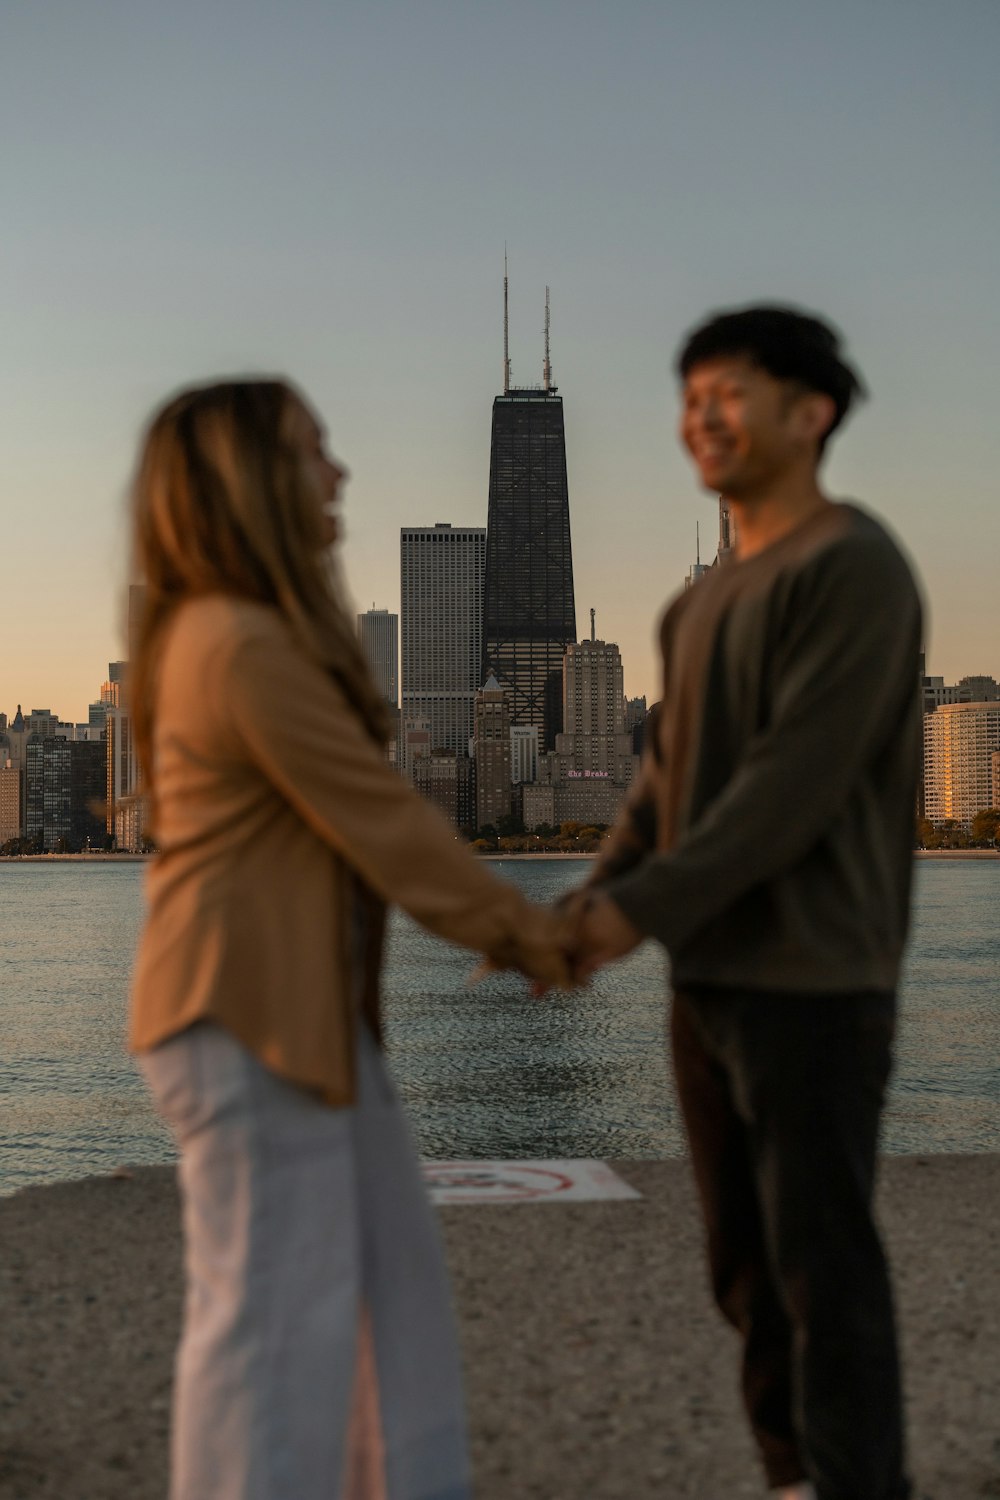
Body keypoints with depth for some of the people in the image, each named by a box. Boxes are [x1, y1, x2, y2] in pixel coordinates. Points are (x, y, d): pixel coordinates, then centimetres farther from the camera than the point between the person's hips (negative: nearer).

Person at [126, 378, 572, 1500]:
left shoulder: (235, 635, 14)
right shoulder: (245, 648, -18)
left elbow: (359, 825, 16)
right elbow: (382, 821, -15)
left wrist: (494, 923, 12)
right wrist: (513, 927, -2)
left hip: (298, 1014, 10)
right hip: (250, 1025, -10)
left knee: (391, 1273, 17)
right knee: (271, 1308, -1)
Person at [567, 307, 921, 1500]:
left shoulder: (851, 567, -10)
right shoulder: (702, 603, 17)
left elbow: (799, 783, -18)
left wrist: (646, 909, -19)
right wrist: (593, 907, 2)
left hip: (814, 978, -8)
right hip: (711, 973, 8)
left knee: (818, 1254, -3)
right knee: (745, 1257, 12)